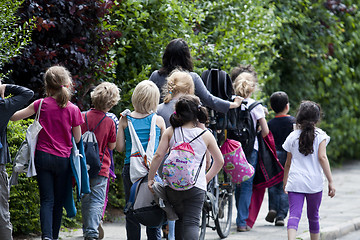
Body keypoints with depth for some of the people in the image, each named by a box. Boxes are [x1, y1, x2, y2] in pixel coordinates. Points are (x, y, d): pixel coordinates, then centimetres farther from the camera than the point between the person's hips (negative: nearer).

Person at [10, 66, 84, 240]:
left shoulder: (41, 105, -4)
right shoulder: (73, 110, -4)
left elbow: (14, 116, -1)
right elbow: (77, 139, 3)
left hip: (43, 157, 0)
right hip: (63, 160, 0)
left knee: (46, 200, -3)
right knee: (59, 201, 11)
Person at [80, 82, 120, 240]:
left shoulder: (83, 117, -2)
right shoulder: (109, 122, -9)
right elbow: (112, 145, 1)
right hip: (101, 167, -3)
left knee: (85, 200, 14)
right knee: (97, 201, -3)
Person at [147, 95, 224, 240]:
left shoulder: (170, 132, 3)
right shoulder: (206, 135, 4)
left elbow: (158, 156, -3)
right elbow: (219, 161, 11)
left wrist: (150, 178, 5)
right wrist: (207, 178, 23)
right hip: (196, 187, -2)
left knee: (180, 218, 20)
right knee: (191, 223, -10)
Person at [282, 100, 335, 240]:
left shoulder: (293, 137, 8)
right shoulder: (320, 135, 0)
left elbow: (288, 162, 14)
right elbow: (322, 157, -10)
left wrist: (285, 182, 26)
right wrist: (330, 181, -10)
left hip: (294, 182, 0)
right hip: (314, 183, 0)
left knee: (294, 214, -11)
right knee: (313, 216, 15)